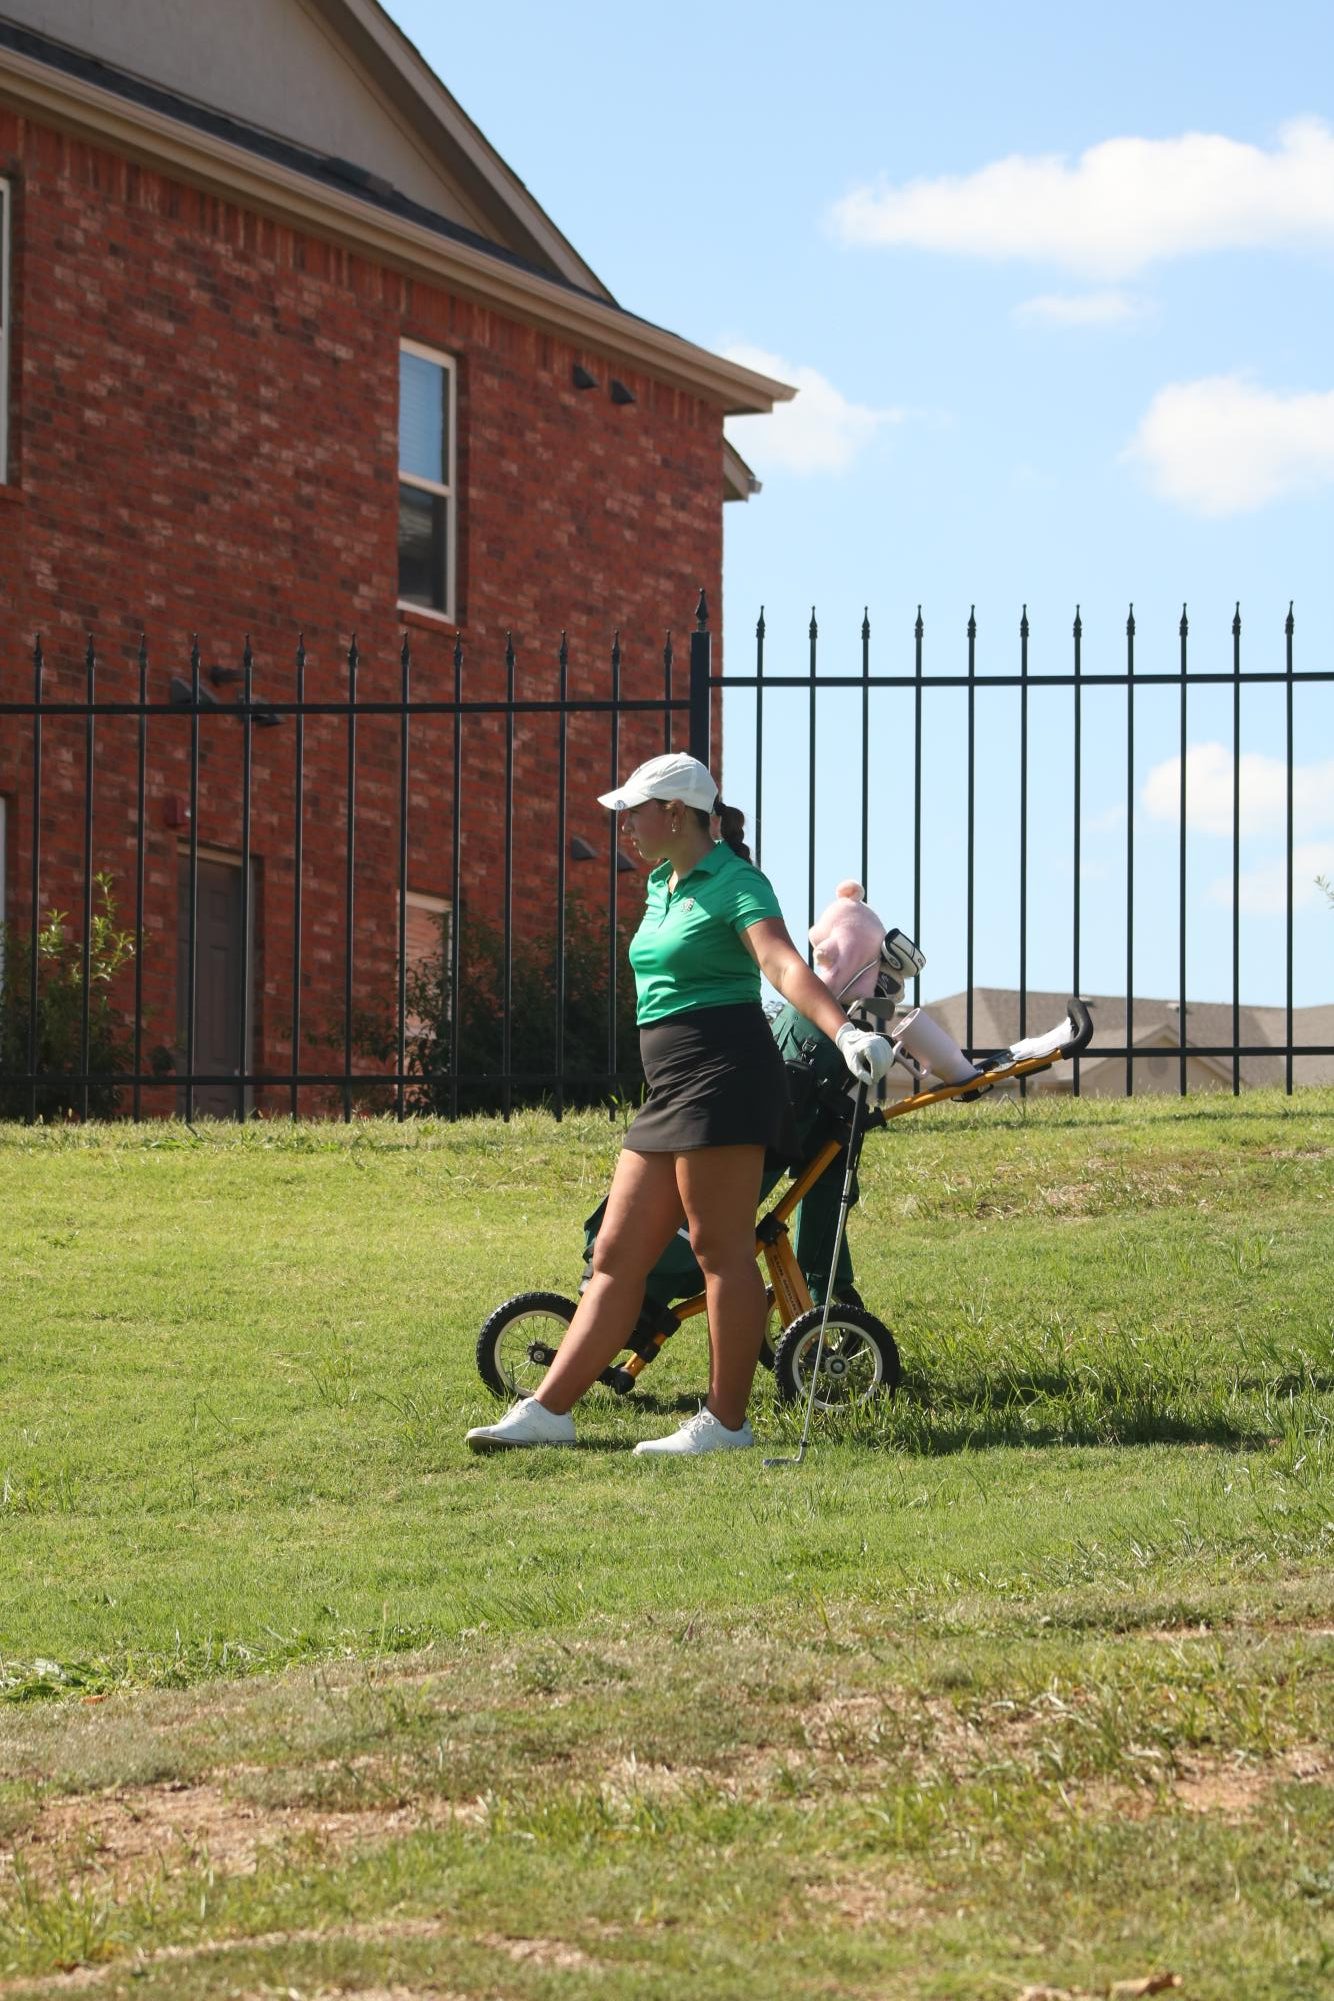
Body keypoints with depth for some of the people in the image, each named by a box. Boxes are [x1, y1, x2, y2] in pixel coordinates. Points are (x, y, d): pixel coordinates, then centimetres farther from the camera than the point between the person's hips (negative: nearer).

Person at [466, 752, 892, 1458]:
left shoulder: (734, 883, -10)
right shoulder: (662, 884, 18)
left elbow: (782, 961, -26)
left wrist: (844, 1032, -43)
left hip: (723, 1075, -9)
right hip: (669, 1085, 9)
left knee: (721, 1249, -5)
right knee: (616, 1256, 8)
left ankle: (726, 1421, 0)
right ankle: (548, 1410, 9)